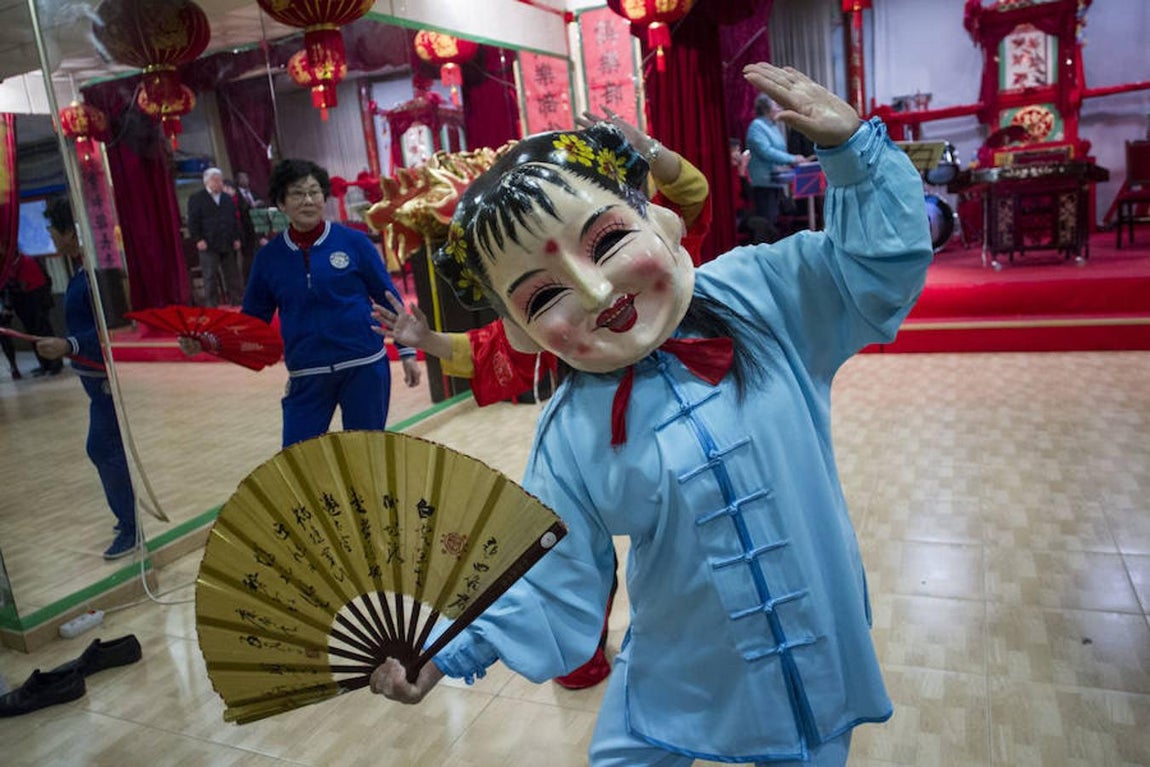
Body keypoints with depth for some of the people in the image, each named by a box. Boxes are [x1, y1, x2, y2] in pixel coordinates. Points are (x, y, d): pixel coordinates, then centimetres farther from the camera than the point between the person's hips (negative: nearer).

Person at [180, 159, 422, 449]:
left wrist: (407, 353, 1)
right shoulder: (269, 256, 3)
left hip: (364, 368, -1)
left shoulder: (352, 241, -3)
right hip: (307, 377, 2)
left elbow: (387, 298, 3)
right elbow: (252, 318, 8)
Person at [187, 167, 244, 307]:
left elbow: (235, 219, 16)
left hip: (228, 244, 4)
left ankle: (236, 303, 14)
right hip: (208, 245, -4)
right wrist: (198, 239, -13)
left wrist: (236, 238, 8)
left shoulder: (228, 198, 15)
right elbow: (193, 221, -5)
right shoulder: (196, 199, -1)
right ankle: (212, 306, 5)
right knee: (210, 279, -1)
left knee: (233, 277, 7)